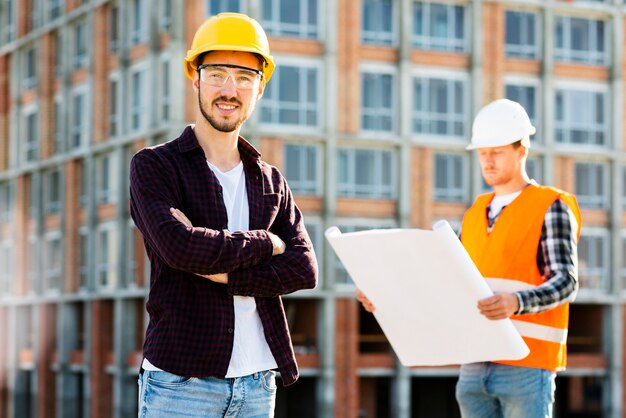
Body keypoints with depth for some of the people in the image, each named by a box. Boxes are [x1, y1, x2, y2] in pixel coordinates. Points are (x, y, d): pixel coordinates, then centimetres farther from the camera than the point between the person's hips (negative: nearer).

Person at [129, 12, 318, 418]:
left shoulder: (271, 181, 14)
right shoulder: (153, 166, 1)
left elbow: (304, 269, 0)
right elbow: (180, 246, -17)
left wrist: (222, 273, -13)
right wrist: (267, 243, -5)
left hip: (258, 383, 4)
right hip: (180, 380, -4)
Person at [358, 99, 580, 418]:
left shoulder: (552, 209, -3)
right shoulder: (476, 214, 17)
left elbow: (565, 283, -14)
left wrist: (515, 302, -34)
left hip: (527, 365, -6)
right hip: (476, 366, 6)